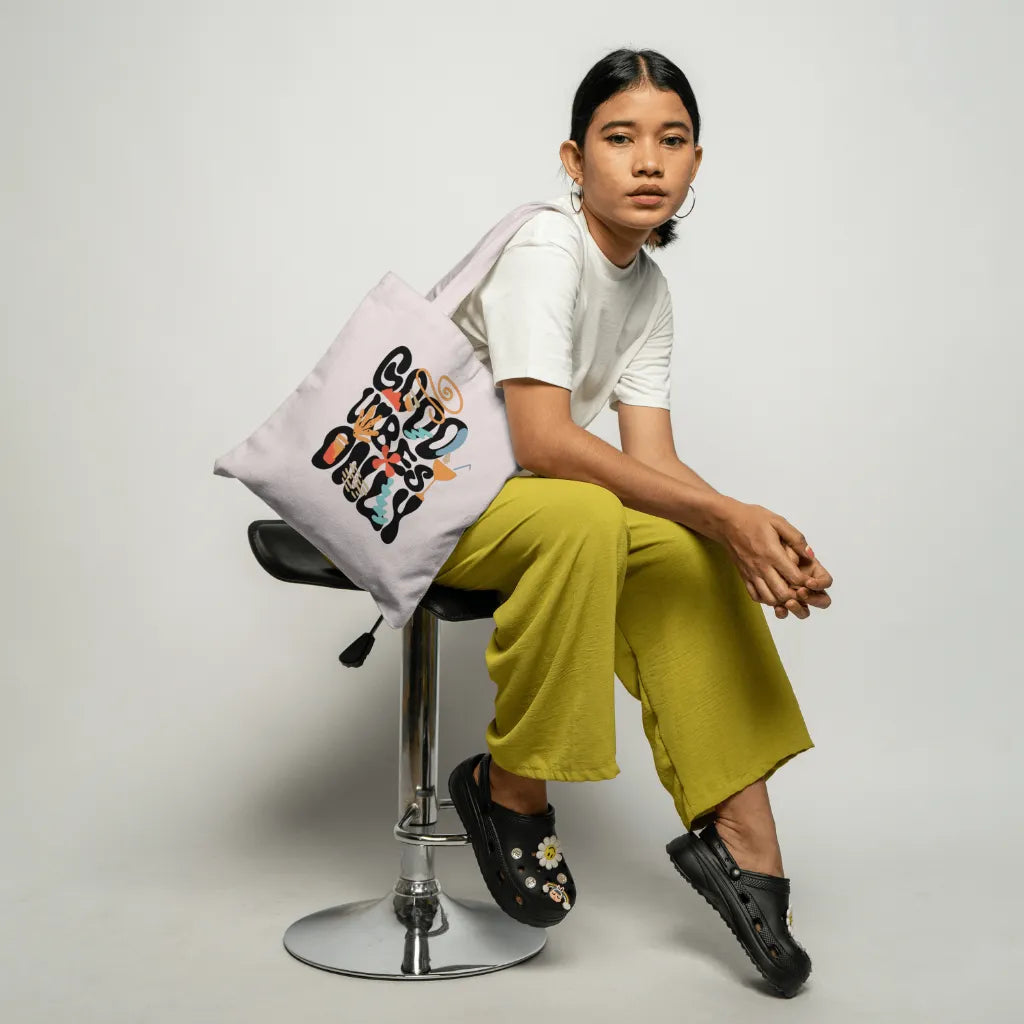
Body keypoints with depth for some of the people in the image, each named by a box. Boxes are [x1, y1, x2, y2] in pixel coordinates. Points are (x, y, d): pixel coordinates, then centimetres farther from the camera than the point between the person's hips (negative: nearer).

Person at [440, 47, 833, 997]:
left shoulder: (649, 289, 6)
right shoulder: (543, 249, -19)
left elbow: (653, 460, -4)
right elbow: (543, 440, -30)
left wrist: (756, 536, -23)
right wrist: (723, 514, -33)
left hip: (502, 494, 8)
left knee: (691, 550, -9)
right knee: (584, 519, -34)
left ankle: (739, 830, -4)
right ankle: (510, 786, -14)